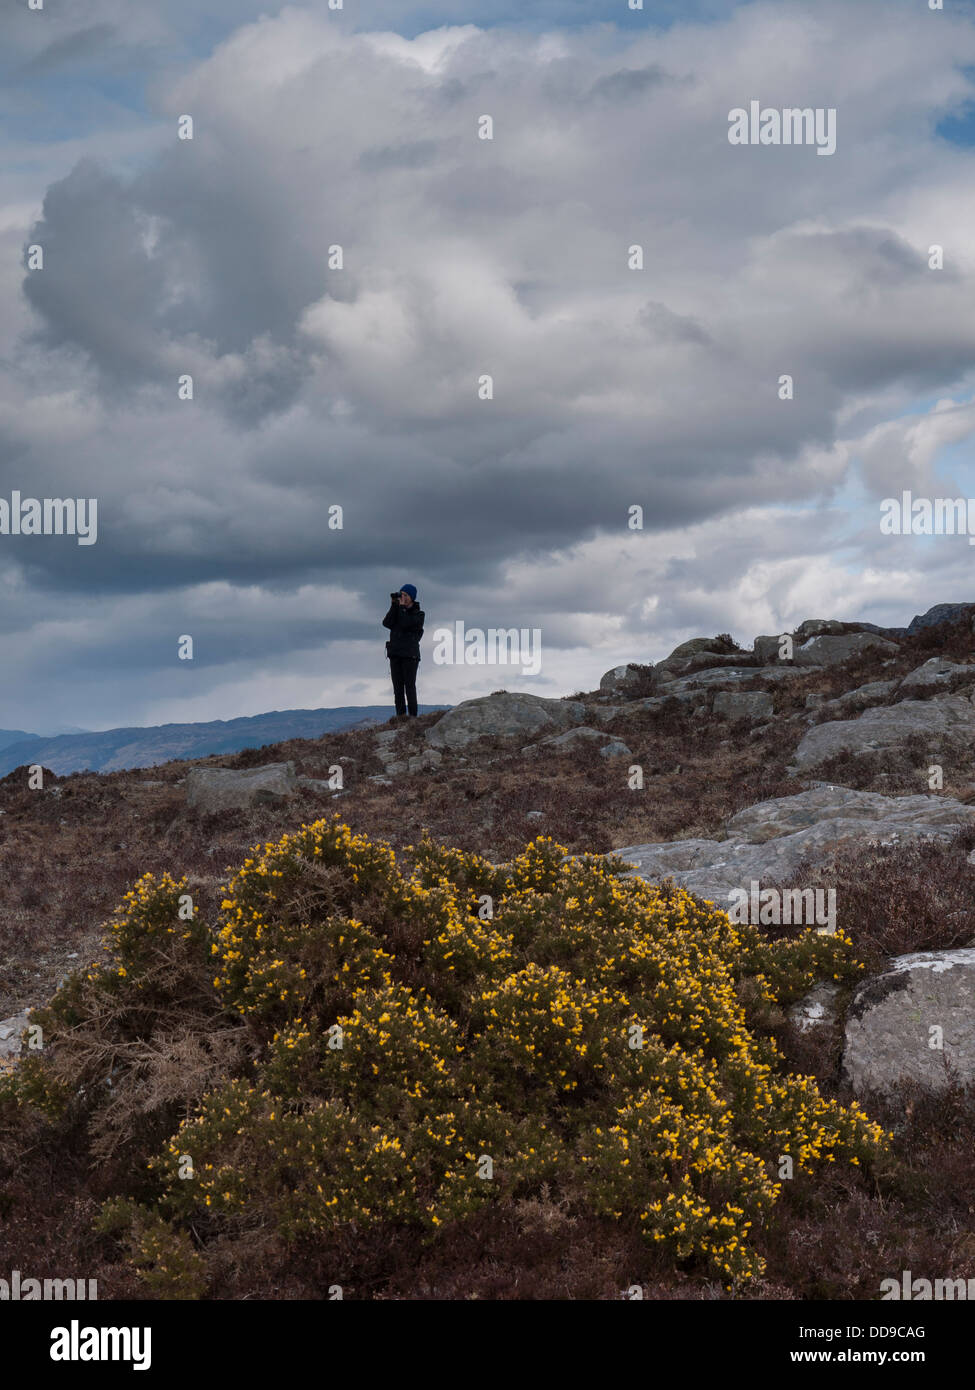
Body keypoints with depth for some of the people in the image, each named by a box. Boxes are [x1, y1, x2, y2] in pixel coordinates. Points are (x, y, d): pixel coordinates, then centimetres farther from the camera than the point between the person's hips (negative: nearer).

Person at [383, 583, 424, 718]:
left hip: (410, 655, -5)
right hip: (395, 654, 5)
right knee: (398, 686, 1)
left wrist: (402, 606, -7)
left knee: (409, 686, -8)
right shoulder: (398, 611, 14)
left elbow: (405, 624, -16)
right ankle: (400, 716, 0)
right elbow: (387, 623, -3)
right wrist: (394, 605, -6)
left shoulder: (418, 614, 0)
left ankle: (413, 716, -8)